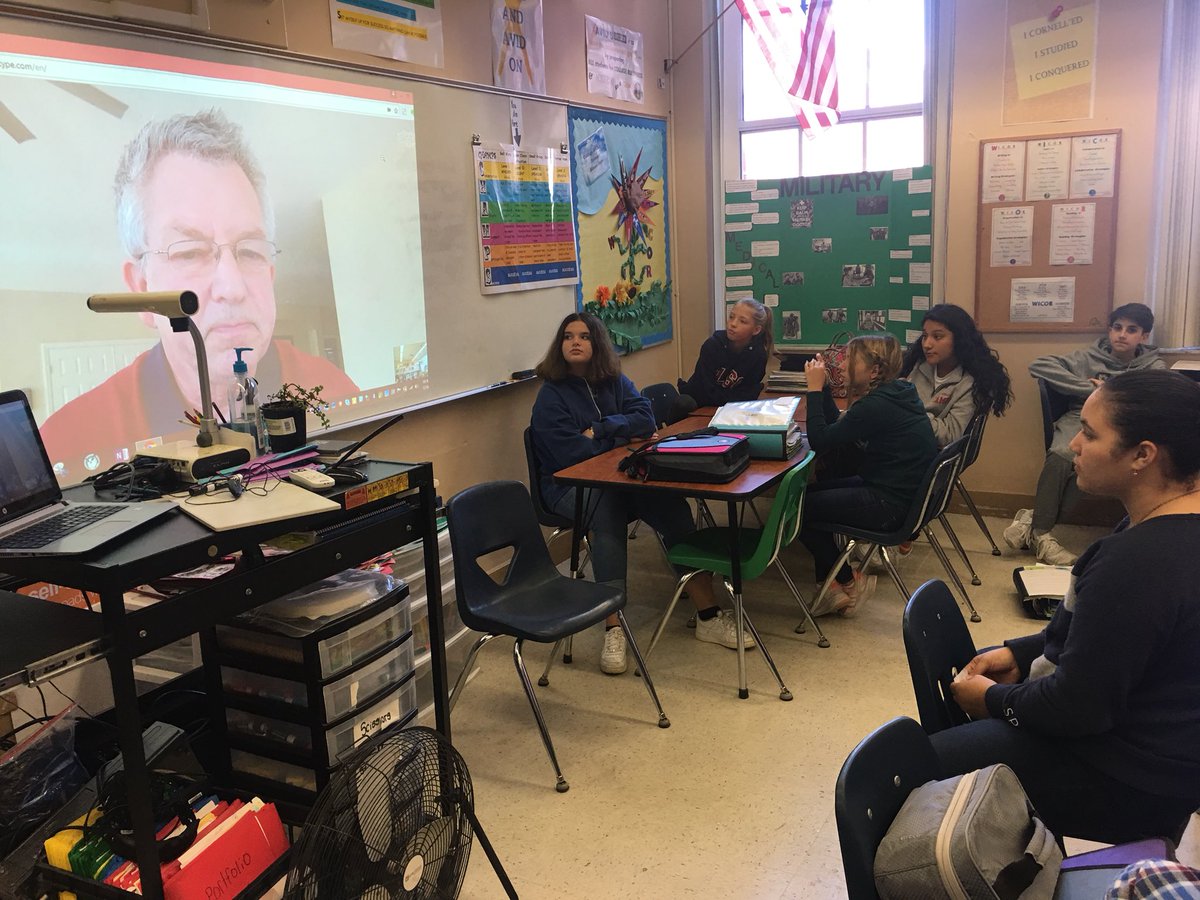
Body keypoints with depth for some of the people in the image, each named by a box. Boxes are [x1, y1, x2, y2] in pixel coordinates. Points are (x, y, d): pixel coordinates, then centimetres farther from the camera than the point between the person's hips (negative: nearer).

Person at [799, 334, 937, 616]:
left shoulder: (876, 406, -24)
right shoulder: (895, 391, 6)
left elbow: (820, 441, -21)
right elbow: (838, 425, 13)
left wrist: (815, 389, -15)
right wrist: (823, 385, 5)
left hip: (891, 504, -10)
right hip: (902, 489, 10)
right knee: (811, 490, 16)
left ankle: (849, 582, 12)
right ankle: (831, 584, 14)